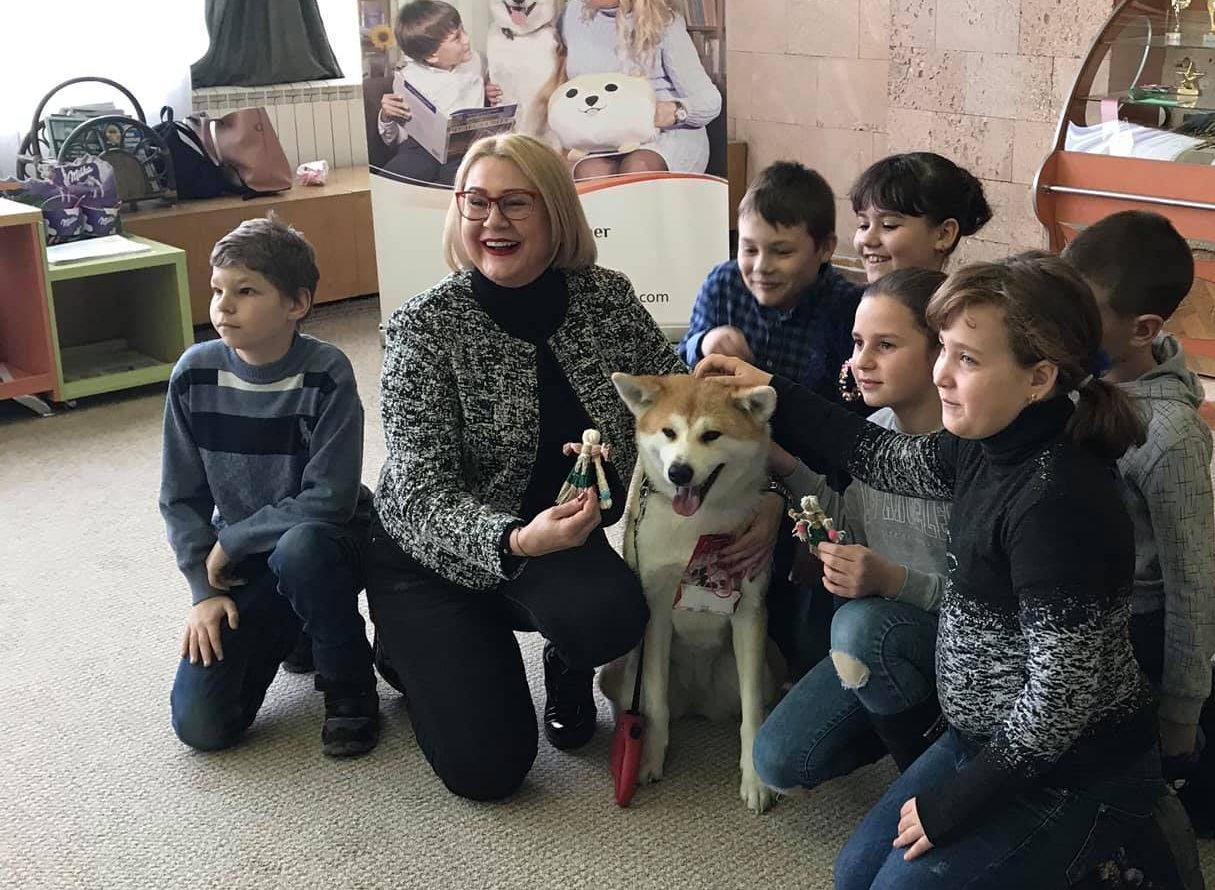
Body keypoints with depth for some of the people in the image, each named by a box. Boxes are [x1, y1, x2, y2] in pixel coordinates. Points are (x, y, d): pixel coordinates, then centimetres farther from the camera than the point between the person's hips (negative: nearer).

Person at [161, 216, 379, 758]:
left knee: (299, 548, -41)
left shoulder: (325, 375, -19)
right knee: (200, 725, -10)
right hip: (239, 560, 4)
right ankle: (290, 630, 20)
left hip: (321, 544, -3)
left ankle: (350, 690, -13)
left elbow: (330, 500, -23)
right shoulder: (194, 374, -8)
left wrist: (230, 542, -17)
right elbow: (181, 498, 0)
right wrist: (205, 588, -8)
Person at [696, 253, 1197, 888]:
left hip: (1077, 775, -9)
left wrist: (953, 802, -16)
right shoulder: (989, 451, -3)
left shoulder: (1058, 502, -30)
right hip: (989, 739, 9)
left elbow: (1058, 696, -27)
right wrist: (769, 393, 16)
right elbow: (878, 456, 16)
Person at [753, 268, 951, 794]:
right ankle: (921, 713, 20)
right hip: (883, 626, 7)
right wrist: (790, 467, -4)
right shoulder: (872, 432, 0)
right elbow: (849, 529, 8)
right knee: (779, 762, -3)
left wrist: (895, 581, -33)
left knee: (862, 623, -37)